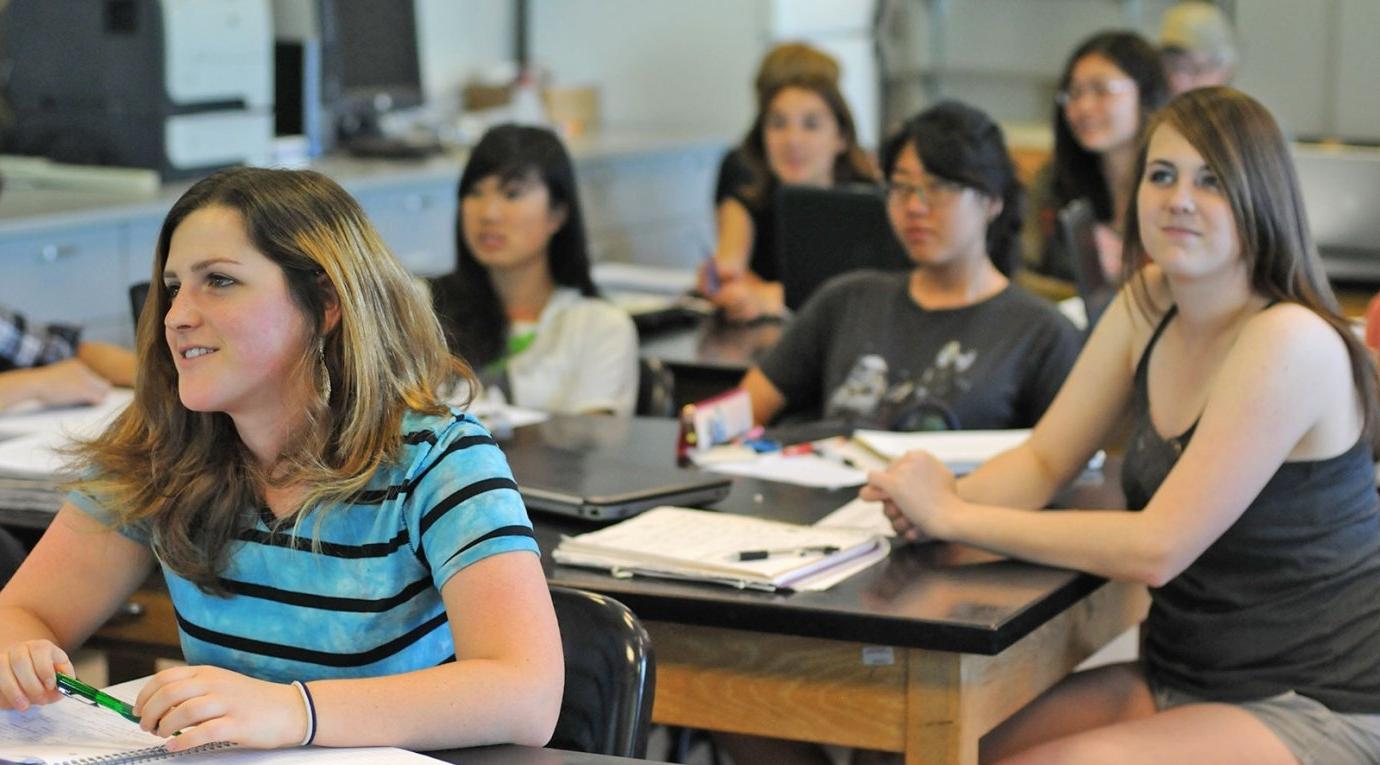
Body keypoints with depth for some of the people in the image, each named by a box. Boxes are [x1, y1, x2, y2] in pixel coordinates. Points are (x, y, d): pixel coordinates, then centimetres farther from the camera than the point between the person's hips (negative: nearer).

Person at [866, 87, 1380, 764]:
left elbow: (1158, 548, -25)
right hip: (1182, 679, 7)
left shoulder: (1289, 341, -21)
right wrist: (947, 499, -15)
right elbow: (1044, 461, 7)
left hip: (1318, 710, -7)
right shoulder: (1149, 302, 3)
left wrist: (955, 518, -20)